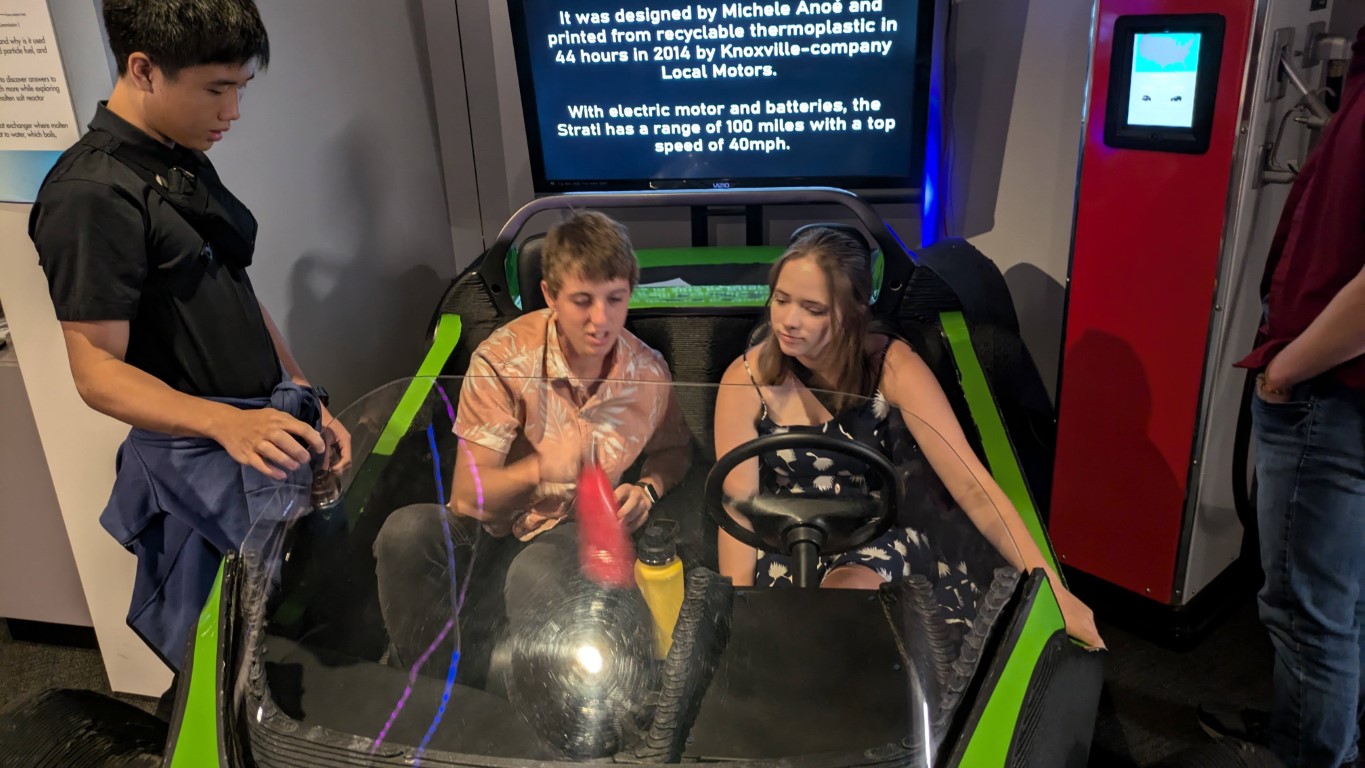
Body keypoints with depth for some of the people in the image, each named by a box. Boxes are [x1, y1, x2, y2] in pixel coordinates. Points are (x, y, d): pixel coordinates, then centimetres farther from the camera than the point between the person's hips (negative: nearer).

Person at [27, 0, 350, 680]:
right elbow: (97, 371, -18)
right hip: (205, 460, -8)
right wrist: (226, 423, -33)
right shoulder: (92, 194, -16)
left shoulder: (186, 162, 12)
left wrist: (308, 404, 13)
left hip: (264, 429, 8)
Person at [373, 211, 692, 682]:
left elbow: (674, 448, 18)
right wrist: (539, 469, -35)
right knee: (404, 531, -32)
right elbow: (468, 494, -15)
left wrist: (647, 490, -4)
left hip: (574, 529, 0)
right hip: (492, 523, 1)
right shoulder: (504, 358, -14)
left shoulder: (648, 373, -5)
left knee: (534, 576, -38)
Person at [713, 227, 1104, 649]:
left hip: (877, 535, 0)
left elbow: (970, 484, -17)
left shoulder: (892, 366, -15)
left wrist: (1051, 591, -22)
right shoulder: (745, 380, -13)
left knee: (847, 590, -34)